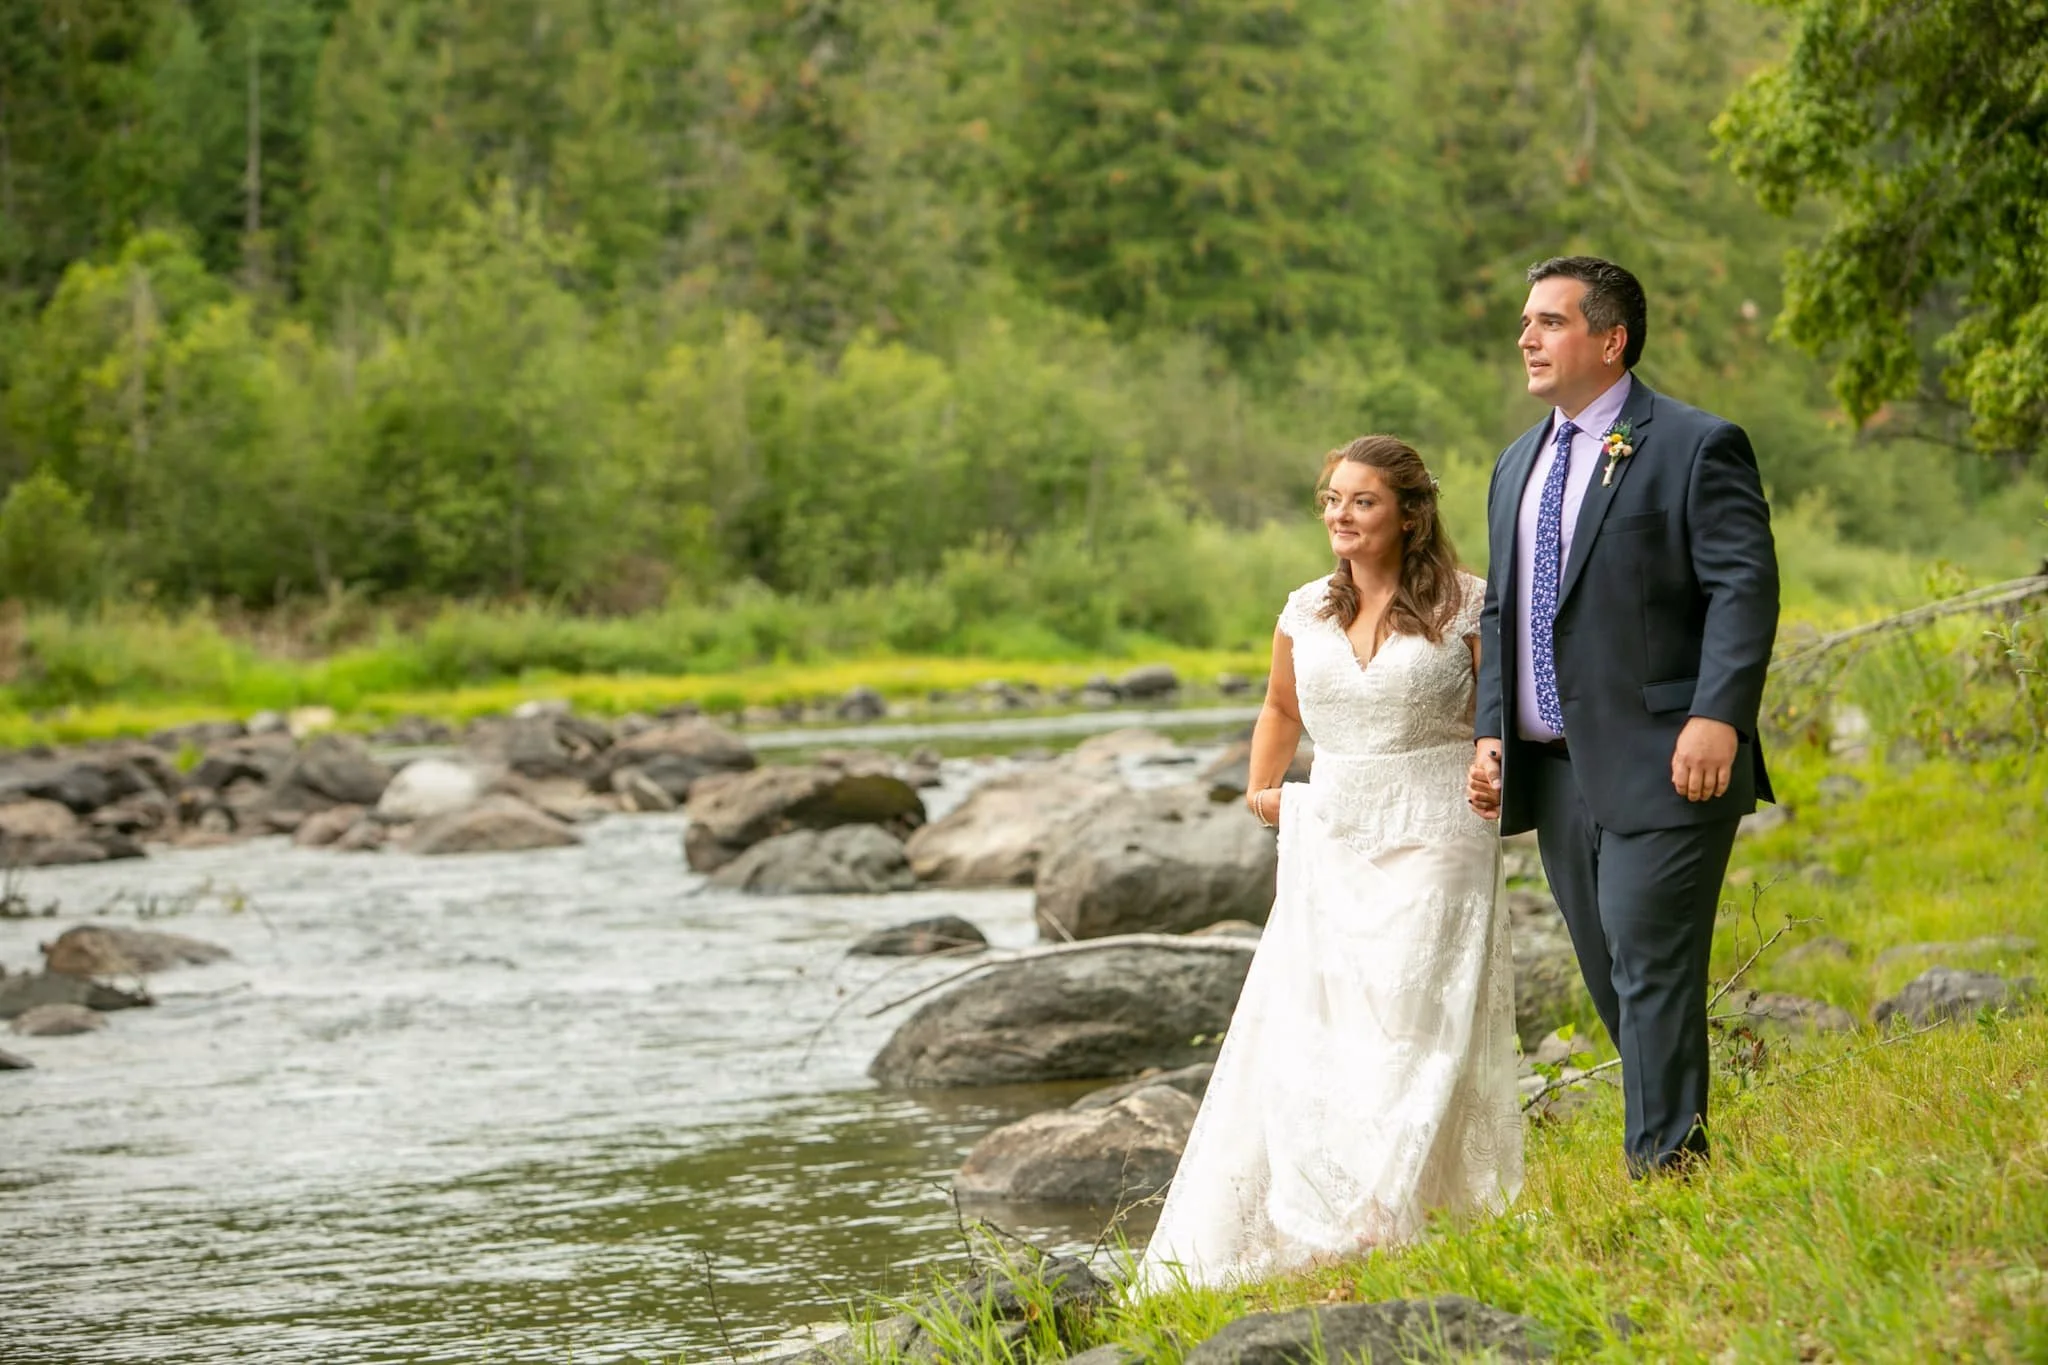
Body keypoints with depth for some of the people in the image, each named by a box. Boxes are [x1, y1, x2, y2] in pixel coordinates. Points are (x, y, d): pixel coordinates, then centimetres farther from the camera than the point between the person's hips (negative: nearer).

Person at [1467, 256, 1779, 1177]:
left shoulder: (1696, 447, -5)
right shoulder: (1518, 465, 19)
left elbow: (1745, 587, -13)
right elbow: (1501, 609, 20)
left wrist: (1716, 717, -23)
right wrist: (1489, 731, 8)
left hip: (1660, 765, -7)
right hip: (1556, 771, 8)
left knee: (1652, 971, -10)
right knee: (1610, 981, 10)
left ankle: (1665, 1174, -7)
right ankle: (1677, 1134, 19)